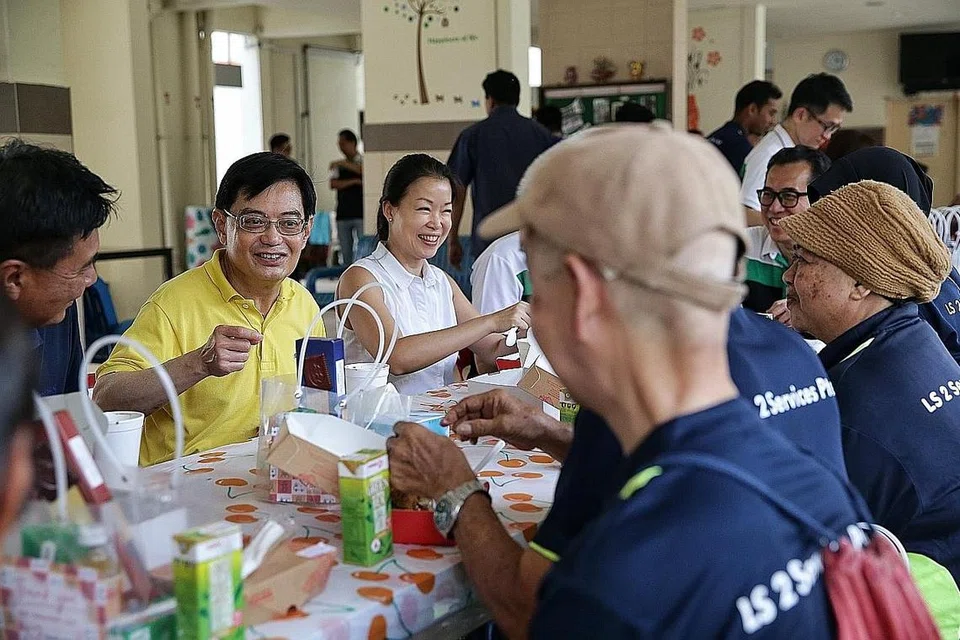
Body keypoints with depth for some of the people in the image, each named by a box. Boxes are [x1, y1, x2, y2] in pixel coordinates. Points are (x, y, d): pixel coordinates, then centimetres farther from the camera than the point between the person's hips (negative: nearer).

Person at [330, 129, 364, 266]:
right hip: (343, 215, 5)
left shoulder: (362, 161, 3)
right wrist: (354, 181, -9)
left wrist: (343, 163, -17)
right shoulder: (338, 165, 14)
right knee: (346, 254, 5)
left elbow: (362, 170, -19)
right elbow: (333, 184, 0)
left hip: (361, 214, -4)